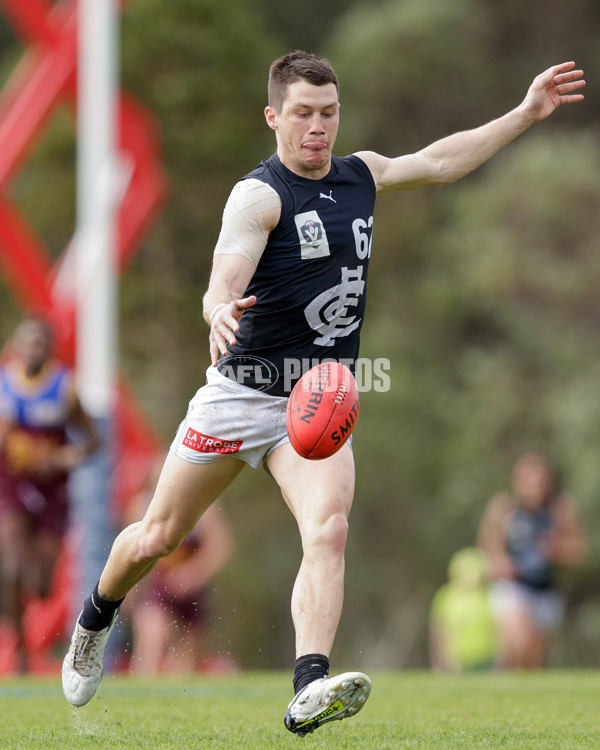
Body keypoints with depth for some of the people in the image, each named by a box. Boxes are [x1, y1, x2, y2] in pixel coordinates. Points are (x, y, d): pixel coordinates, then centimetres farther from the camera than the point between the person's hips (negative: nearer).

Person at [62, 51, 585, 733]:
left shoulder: (362, 175, 8)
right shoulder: (258, 195, -13)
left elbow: (439, 162, 25)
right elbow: (220, 288, -27)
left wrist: (526, 114, 23)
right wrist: (221, 313, -51)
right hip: (242, 392, -4)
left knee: (328, 530, -23)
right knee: (156, 540, 8)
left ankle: (309, 691, -34)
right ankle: (96, 620, 39)